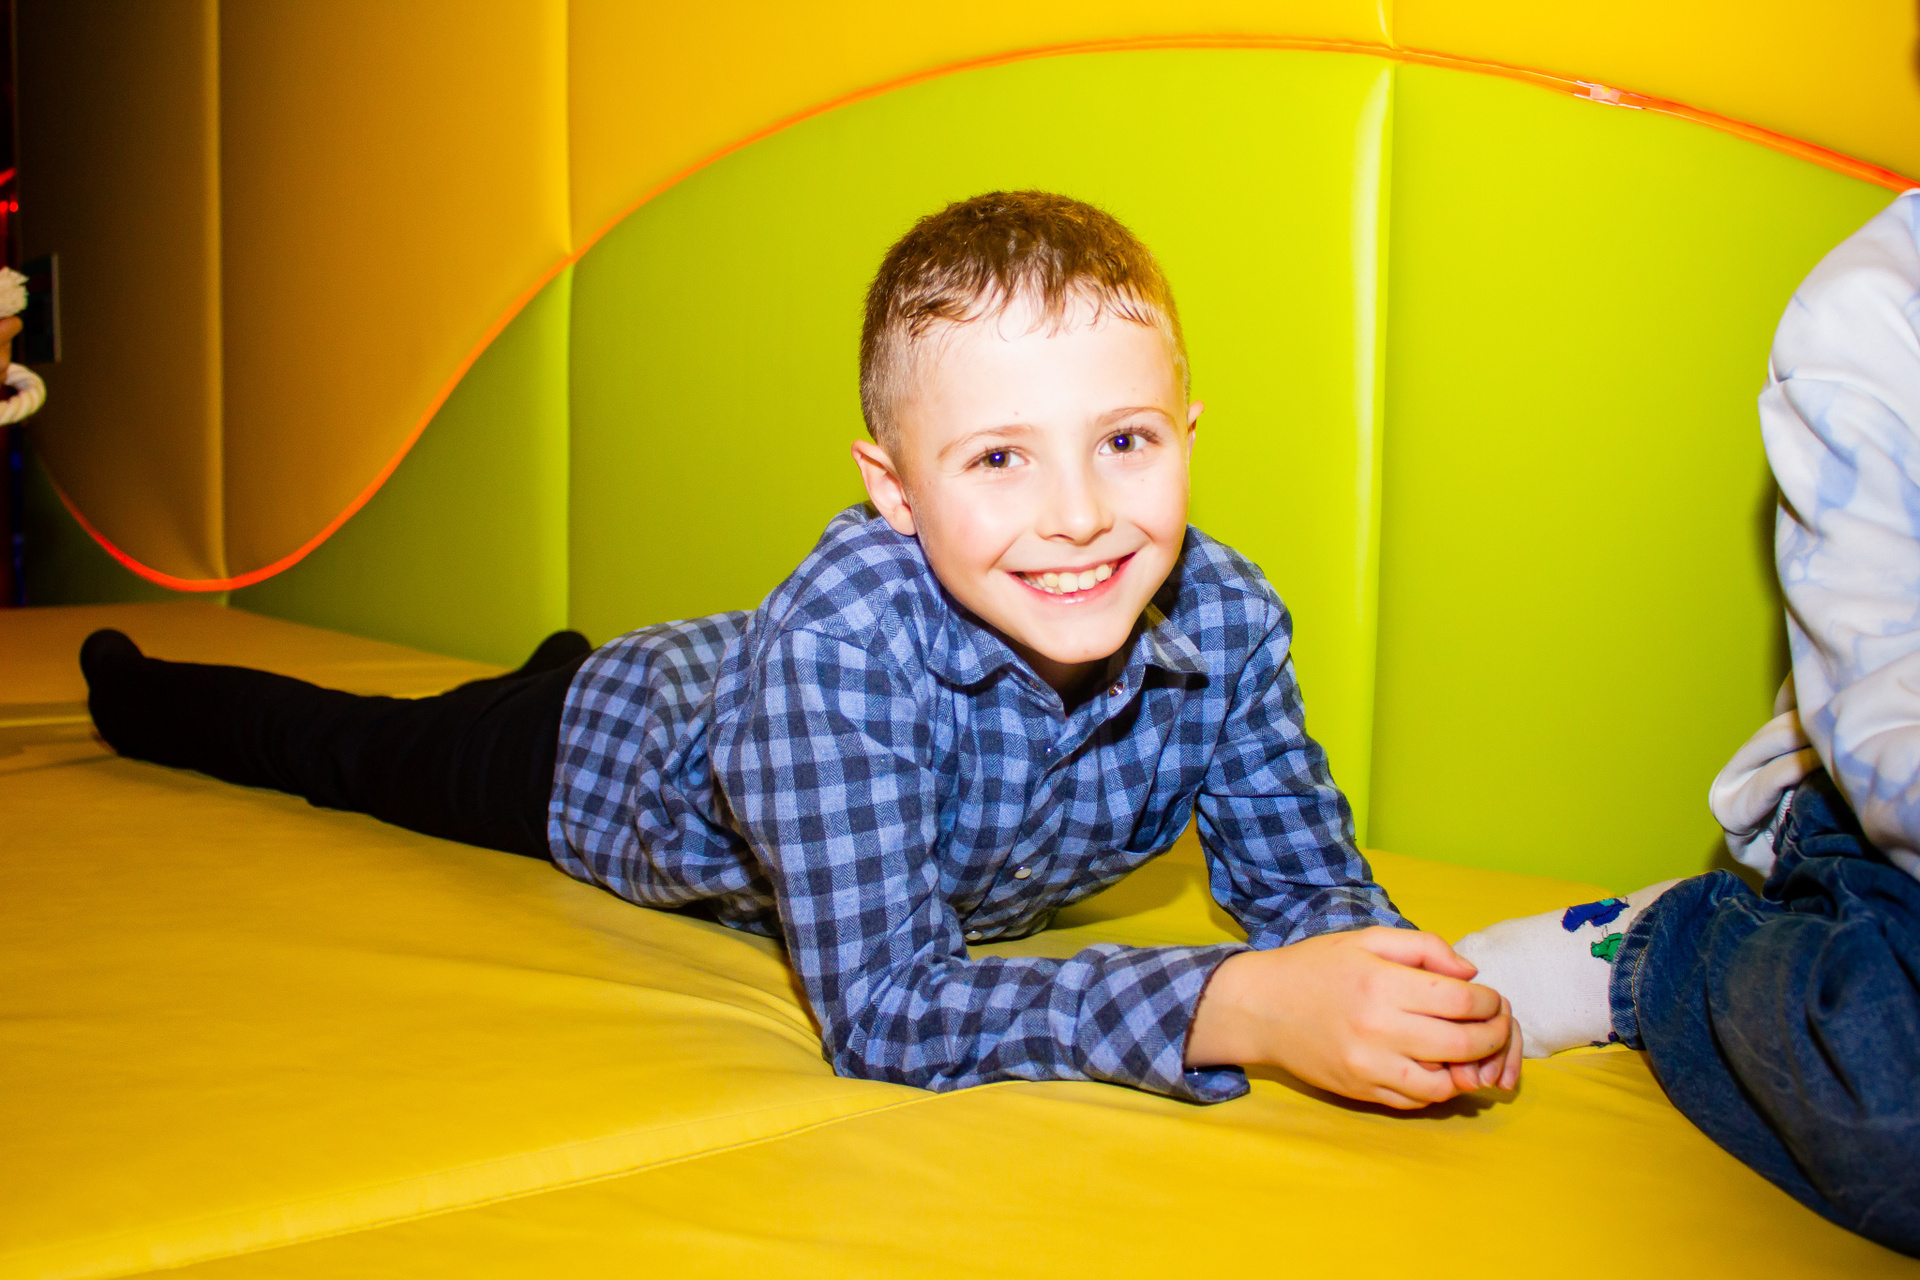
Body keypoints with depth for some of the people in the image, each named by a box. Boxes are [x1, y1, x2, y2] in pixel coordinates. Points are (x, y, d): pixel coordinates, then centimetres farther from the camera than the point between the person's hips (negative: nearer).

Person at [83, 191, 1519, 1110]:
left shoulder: (1225, 619, -34)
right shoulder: (844, 641, -48)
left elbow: (1305, 878, -22)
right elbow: (879, 1006, -49)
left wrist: (1378, 968, -47)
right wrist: (1236, 1006, -59)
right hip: (610, 752, -3)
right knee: (351, 746, 23)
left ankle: (573, 659, 59)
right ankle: (135, 684, 55)